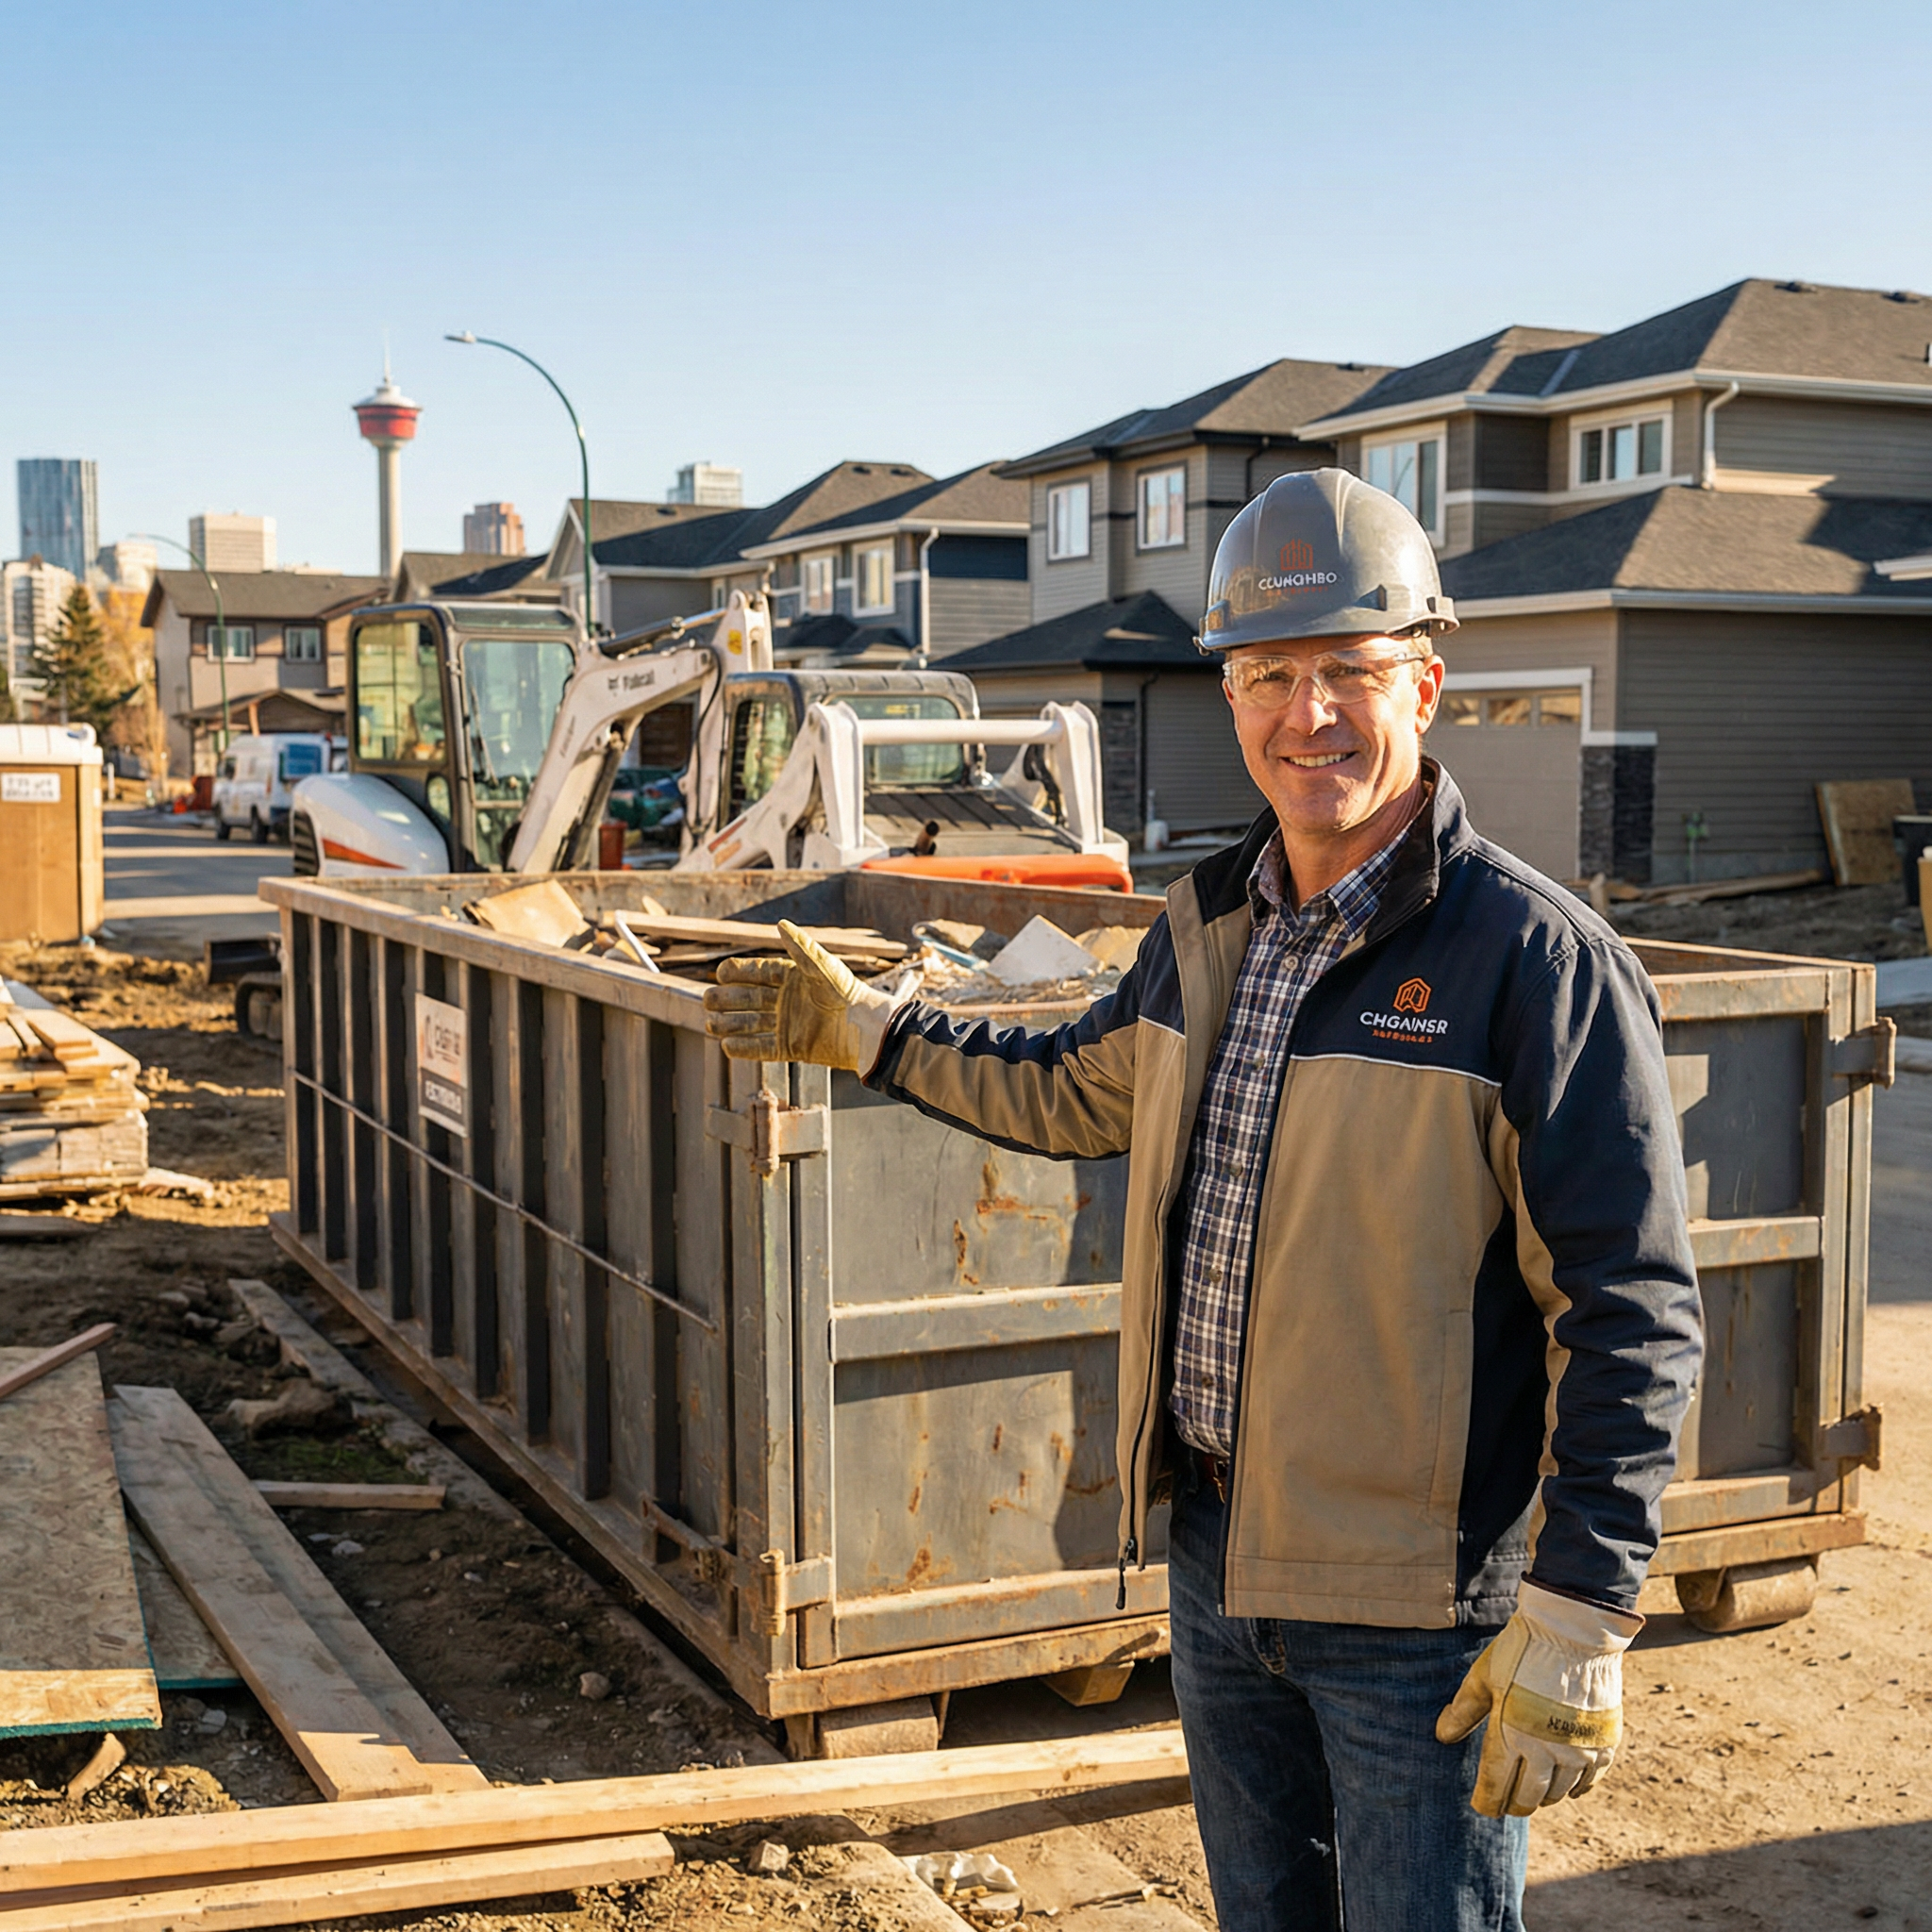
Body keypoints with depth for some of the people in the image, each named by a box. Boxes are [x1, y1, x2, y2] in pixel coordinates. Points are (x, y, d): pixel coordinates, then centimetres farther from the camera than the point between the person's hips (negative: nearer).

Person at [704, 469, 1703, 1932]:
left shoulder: (1539, 956, -17)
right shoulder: (1209, 924, 5)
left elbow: (1632, 1315, -18)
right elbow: (1079, 1093, 24)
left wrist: (1581, 1616, -21)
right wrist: (869, 1033, 25)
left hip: (1423, 1609, -7)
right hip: (1218, 1562, 7)